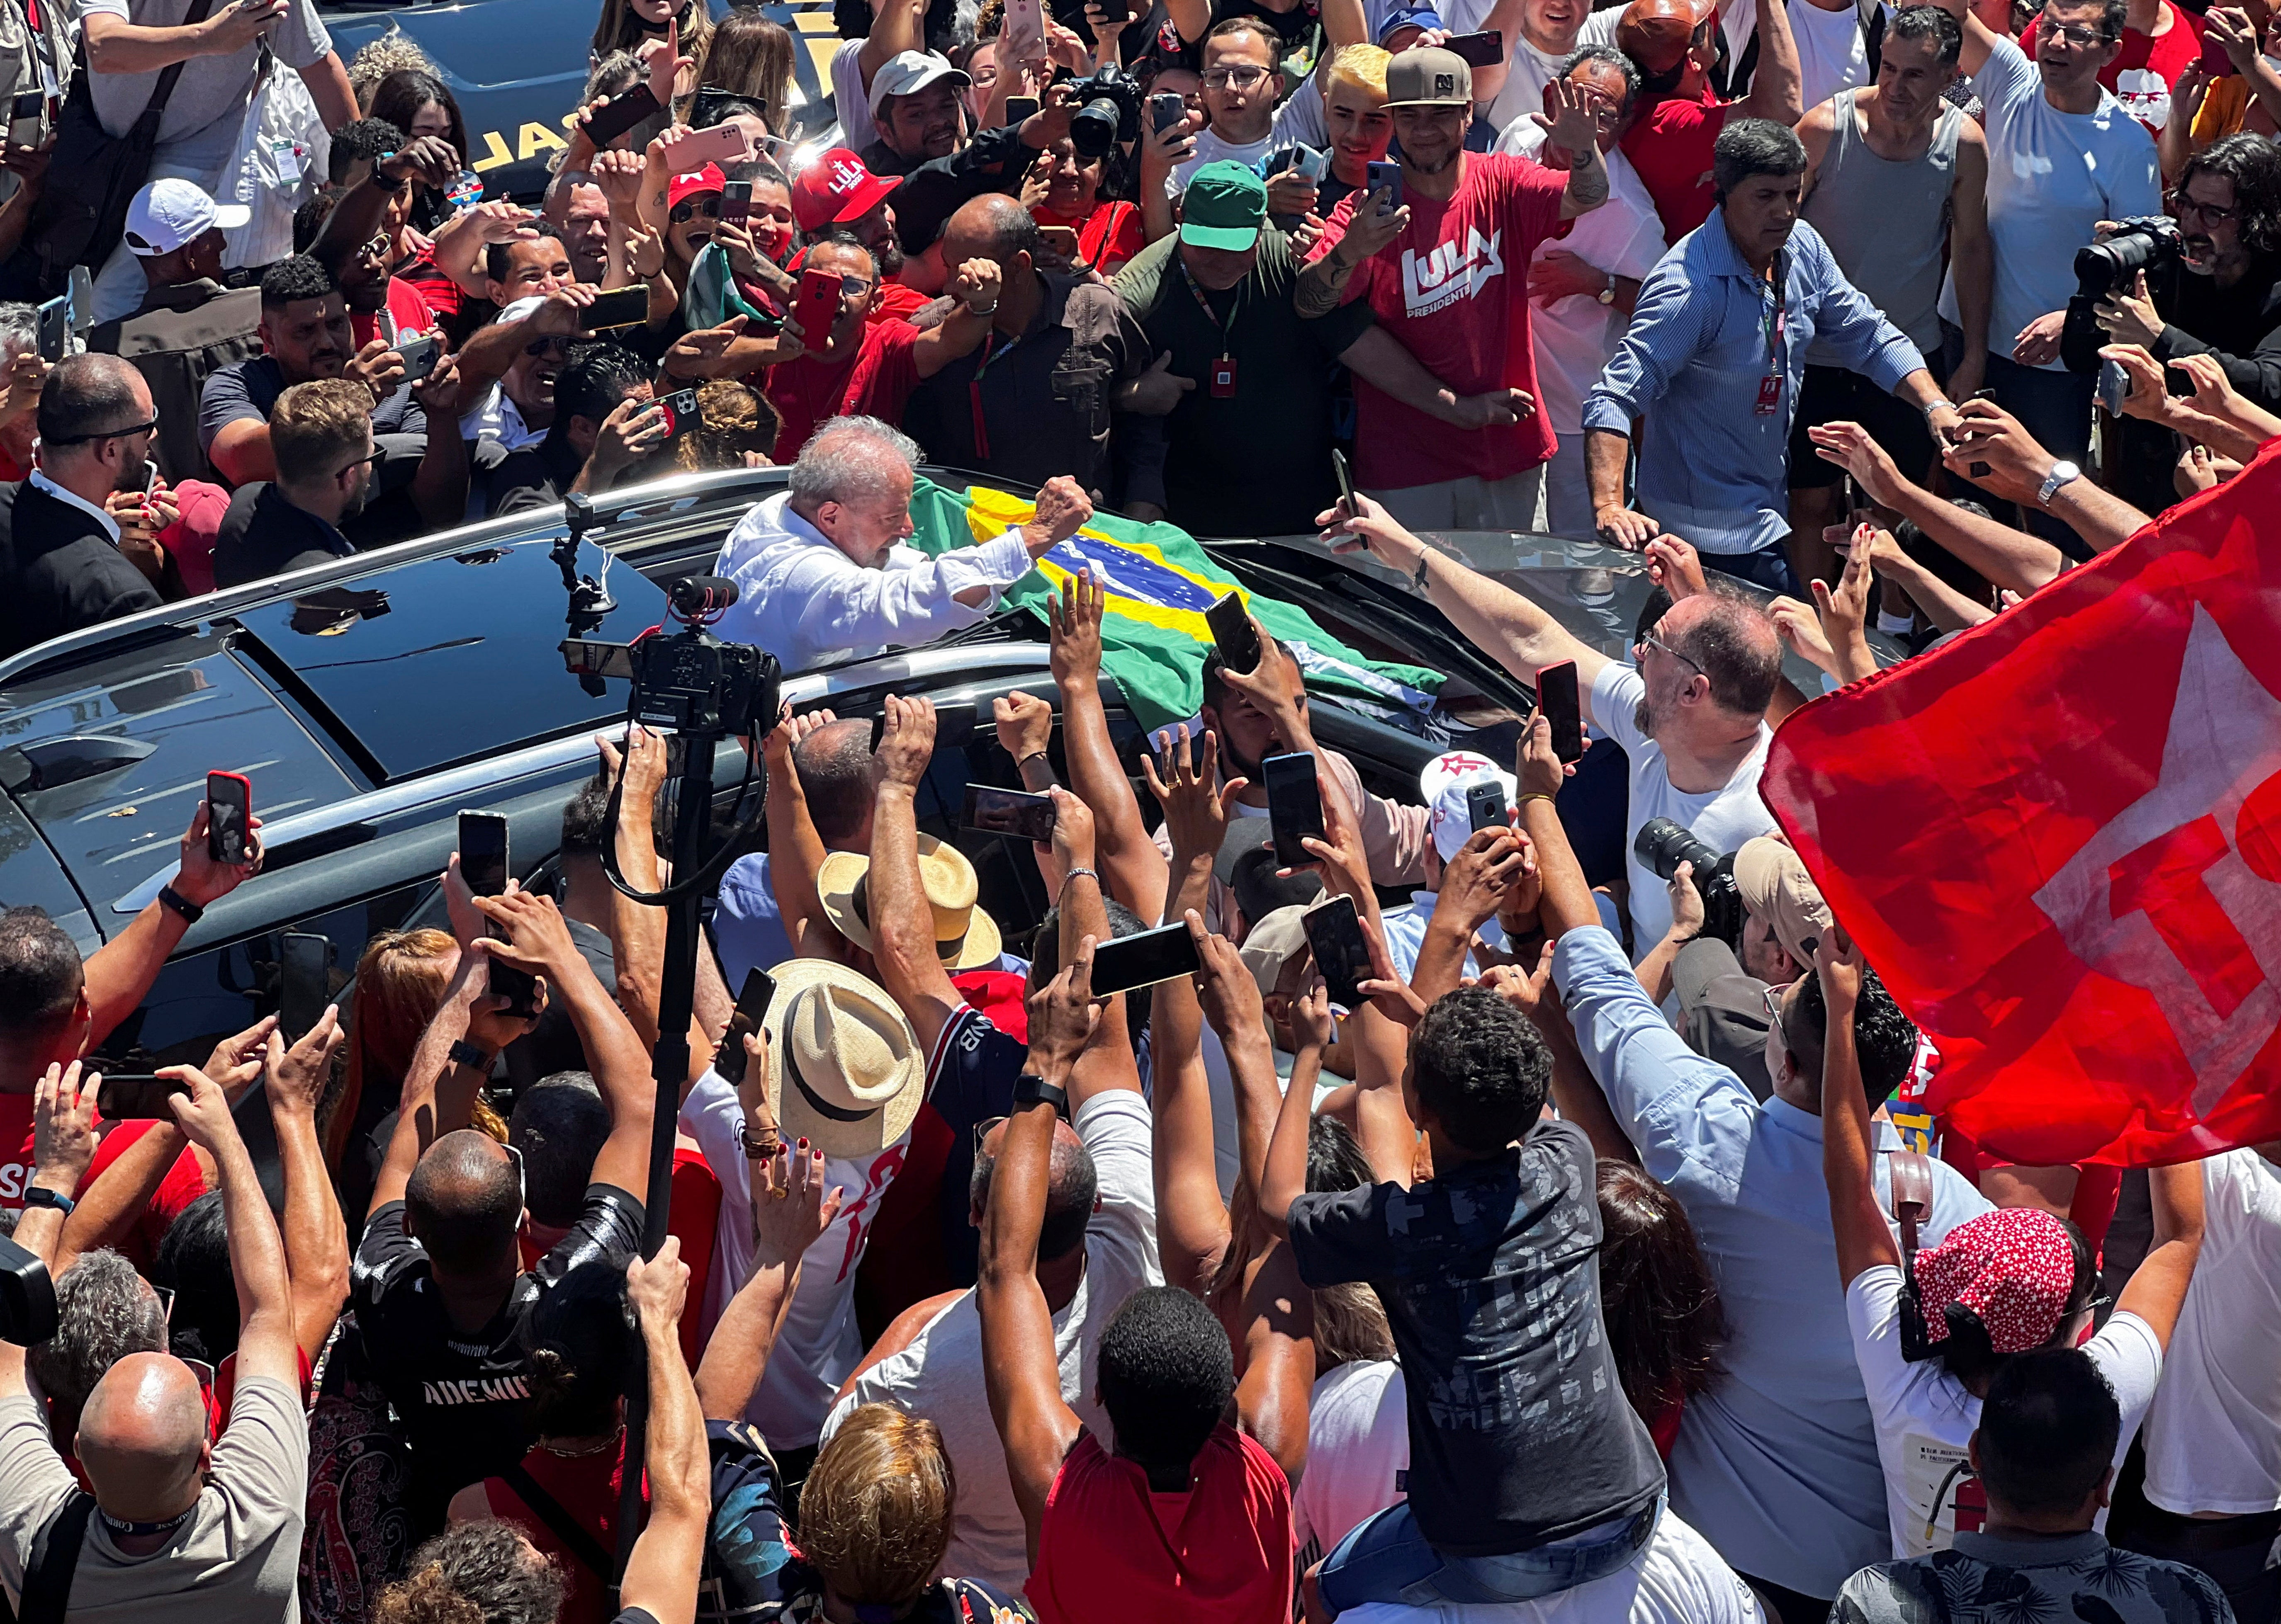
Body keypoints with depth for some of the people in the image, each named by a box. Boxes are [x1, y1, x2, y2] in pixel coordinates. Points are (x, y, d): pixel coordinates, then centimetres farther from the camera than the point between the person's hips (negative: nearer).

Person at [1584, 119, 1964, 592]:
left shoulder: (1803, 248, -2)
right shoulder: (1692, 287, -26)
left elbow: (1867, 335, 8)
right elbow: (1614, 400, -31)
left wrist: (1936, 406, -7)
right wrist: (1609, 507, -44)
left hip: (1765, 509, 8)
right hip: (1712, 531, -8)